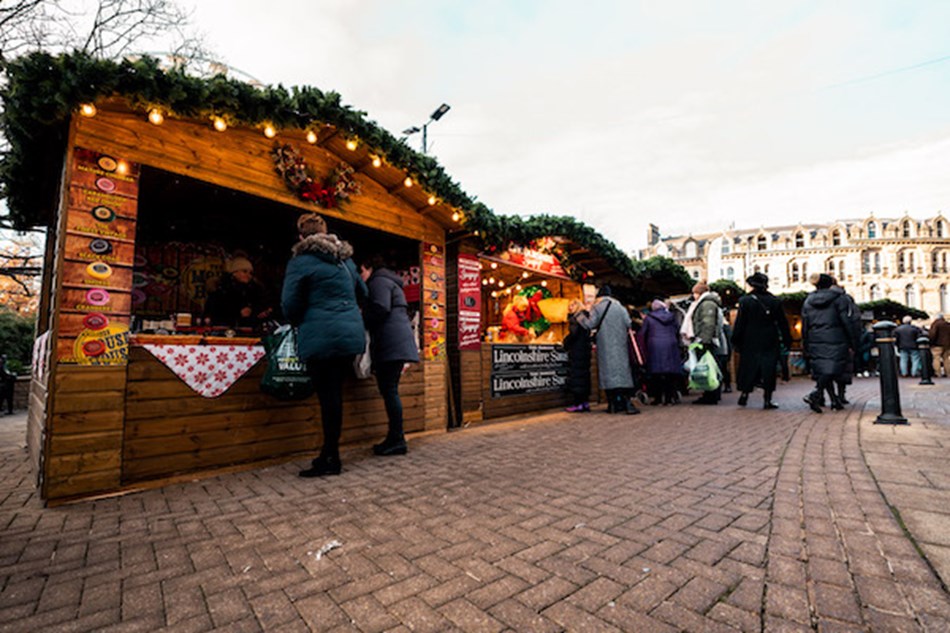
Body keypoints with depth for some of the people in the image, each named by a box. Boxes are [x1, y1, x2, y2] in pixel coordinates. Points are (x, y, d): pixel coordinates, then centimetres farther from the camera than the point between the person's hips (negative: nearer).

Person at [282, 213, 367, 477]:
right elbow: (362, 293, 27)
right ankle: (330, 453, 22)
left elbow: (290, 303, -4)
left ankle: (331, 459, 6)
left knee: (328, 396, -2)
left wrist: (300, 324, 15)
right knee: (334, 393, 12)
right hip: (351, 334, 6)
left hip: (321, 337, -6)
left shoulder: (301, 261, -3)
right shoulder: (345, 258, 16)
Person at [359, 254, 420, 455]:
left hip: (390, 343, -10)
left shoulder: (378, 281, -1)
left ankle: (397, 439, -6)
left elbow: (380, 310, -16)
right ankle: (396, 438, 14)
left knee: (389, 390, -9)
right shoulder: (389, 282, 29)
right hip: (397, 341, 10)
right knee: (389, 390, 10)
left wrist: (360, 322, -2)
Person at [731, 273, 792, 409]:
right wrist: (787, 341, 13)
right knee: (769, 370, 4)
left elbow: (740, 324, -6)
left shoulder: (745, 301, -6)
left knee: (748, 368, 10)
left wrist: (736, 341, 0)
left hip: (750, 343, -1)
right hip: (770, 343, 1)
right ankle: (767, 399, 4)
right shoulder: (774, 301, 1)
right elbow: (783, 323, 6)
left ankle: (744, 394, 10)